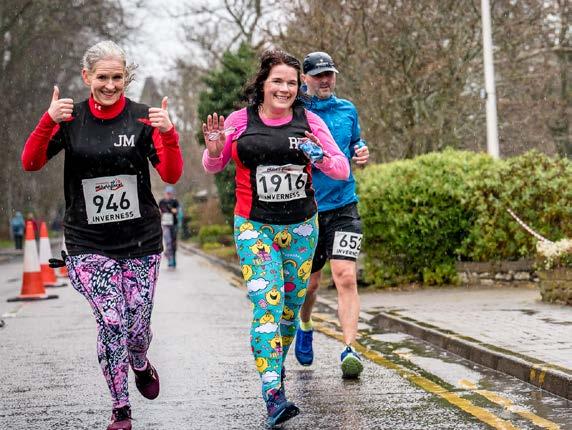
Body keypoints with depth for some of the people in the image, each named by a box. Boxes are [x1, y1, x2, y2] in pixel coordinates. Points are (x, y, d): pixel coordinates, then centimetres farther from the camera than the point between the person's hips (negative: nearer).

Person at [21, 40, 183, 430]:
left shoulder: (142, 118, -1)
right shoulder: (71, 119, 1)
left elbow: (171, 175, -6)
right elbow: (31, 163, -7)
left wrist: (169, 134, -23)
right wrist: (48, 121, -22)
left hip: (140, 240, 0)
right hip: (88, 242, 0)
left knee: (138, 326, 4)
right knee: (111, 322, -10)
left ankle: (140, 365, 41)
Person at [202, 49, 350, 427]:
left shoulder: (309, 121, 0)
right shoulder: (240, 121, -3)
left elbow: (343, 170, 0)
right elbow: (213, 168, 10)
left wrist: (323, 158, -21)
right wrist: (214, 150, -13)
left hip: (301, 226, 3)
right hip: (254, 227, -3)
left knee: (292, 303, 13)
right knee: (266, 304, -15)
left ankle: (277, 363, 39)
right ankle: (273, 394, -18)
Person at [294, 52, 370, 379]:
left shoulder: (348, 110, 9)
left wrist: (362, 154, 1)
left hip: (343, 207, 1)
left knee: (346, 277, -14)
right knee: (309, 283, 11)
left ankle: (350, 349, -15)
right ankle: (305, 327, 41)